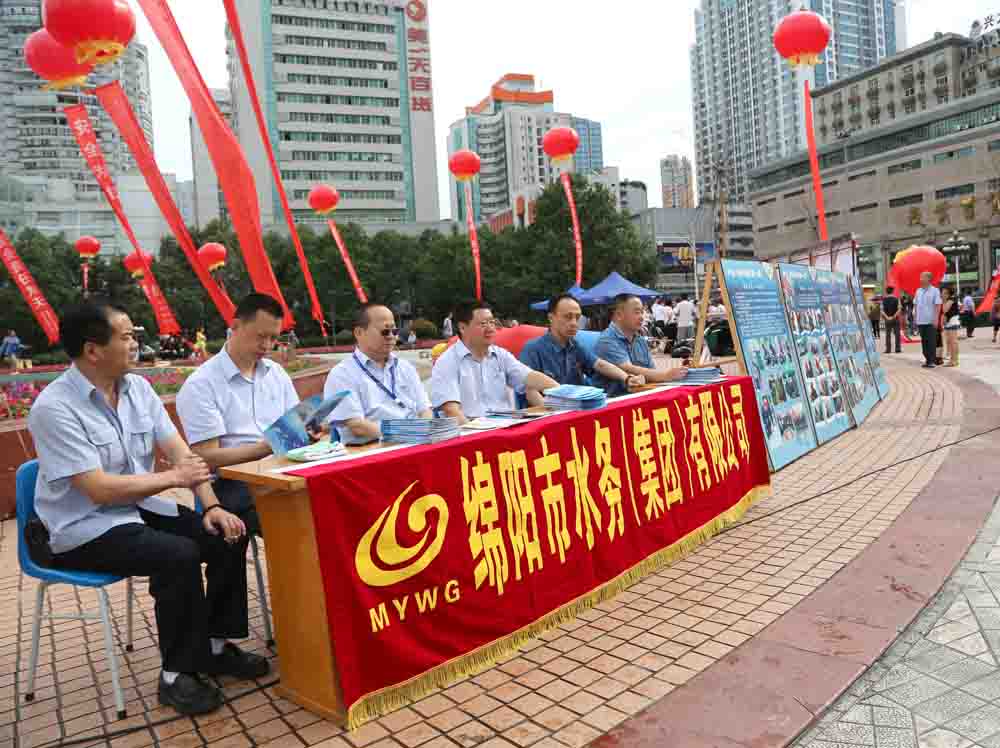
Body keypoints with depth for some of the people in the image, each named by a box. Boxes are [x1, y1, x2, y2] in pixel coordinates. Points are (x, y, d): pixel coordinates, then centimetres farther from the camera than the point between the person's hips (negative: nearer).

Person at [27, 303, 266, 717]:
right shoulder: (54, 408, -20)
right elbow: (100, 490, -24)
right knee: (179, 555, -28)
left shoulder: (138, 387, 1)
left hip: (140, 508, 7)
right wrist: (175, 477, -15)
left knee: (227, 536, -9)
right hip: (85, 527, -7)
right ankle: (177, 674, -9)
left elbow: (180, 451, -1)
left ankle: (214, 644, 8)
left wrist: (212, 505, -14)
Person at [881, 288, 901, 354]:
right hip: (895, 319, -1)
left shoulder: (883, 300, 0)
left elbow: (882, 310, -8)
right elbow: (899, 309, -11)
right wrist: (894, 316, -8)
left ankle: (888, 349, 2)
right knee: (897, 334, 4)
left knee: (888, 334, 5)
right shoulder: (896, 299, -3)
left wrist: (887, 317, -9)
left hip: (887, 319, 1)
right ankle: (897, 349, 2)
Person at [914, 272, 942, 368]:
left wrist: (936, 319, -15)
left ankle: (931, 361, -1)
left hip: (930, 321, -5)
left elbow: (938, 305, -8)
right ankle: (927, 359, 16)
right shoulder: (918, 291, 11)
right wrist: (915, 317, 10)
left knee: (931, 341, -3)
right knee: (923, 341, 9)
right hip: (920, 321, 5)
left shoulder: (934, 291, -4)